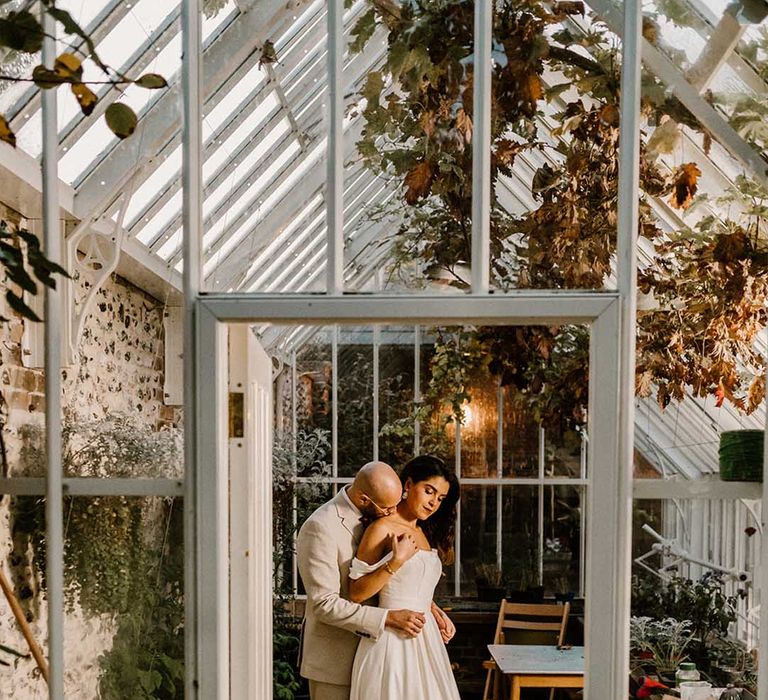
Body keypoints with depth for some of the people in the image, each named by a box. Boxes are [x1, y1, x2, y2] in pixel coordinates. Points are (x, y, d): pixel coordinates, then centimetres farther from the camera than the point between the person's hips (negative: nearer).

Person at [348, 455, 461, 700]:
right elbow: (356, 592, -13)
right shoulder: (383, 529, -10)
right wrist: (396, 561, -19)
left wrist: (438, 615, 9)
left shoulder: (424, 533, 14)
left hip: (426, 638, 8)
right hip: (394, 640, -8)